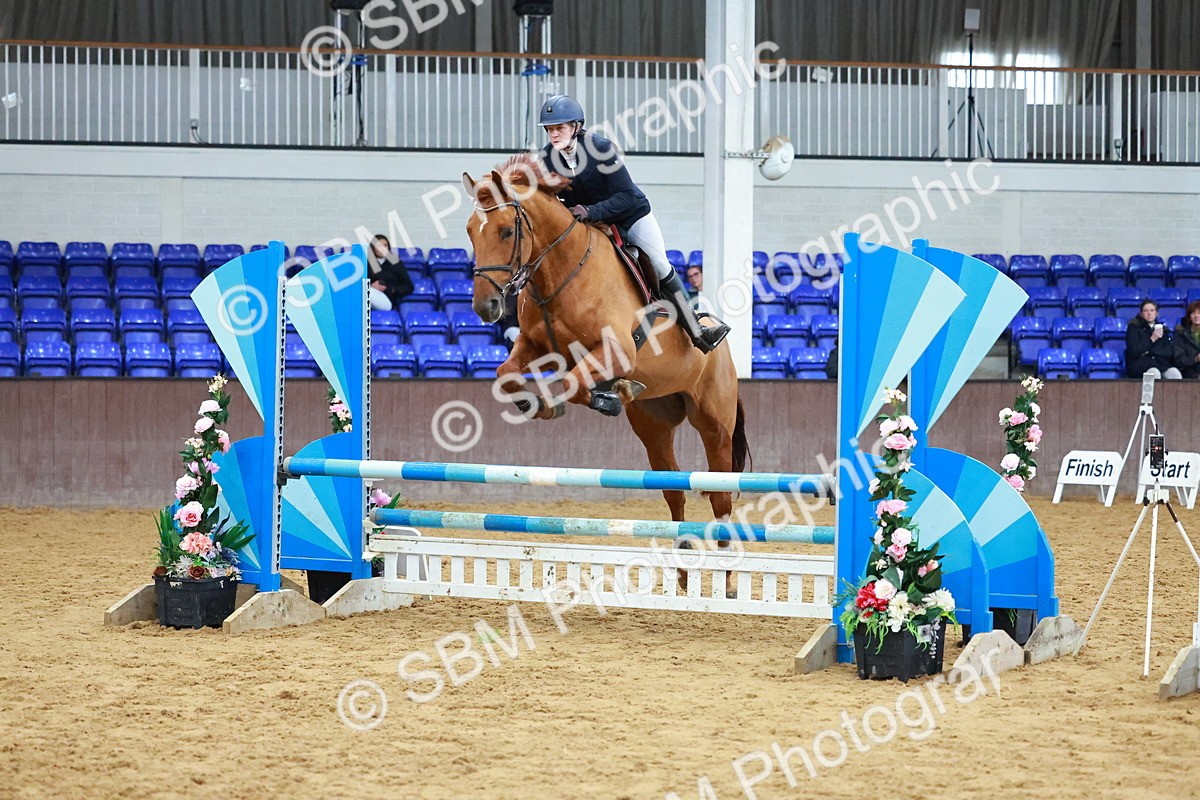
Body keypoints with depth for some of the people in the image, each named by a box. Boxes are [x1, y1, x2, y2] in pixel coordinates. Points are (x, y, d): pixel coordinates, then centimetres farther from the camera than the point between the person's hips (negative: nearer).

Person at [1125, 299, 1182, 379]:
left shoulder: (1162, 329, 20)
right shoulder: (1134, 328, 9)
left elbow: (1169, 353, 8)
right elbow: (1134, 351, -4)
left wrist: (1149, 351, -5)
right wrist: (1152, 339, -6)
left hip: (1162, 364, 3)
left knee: (1174, 373, -31)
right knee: (1154, 373, -38)